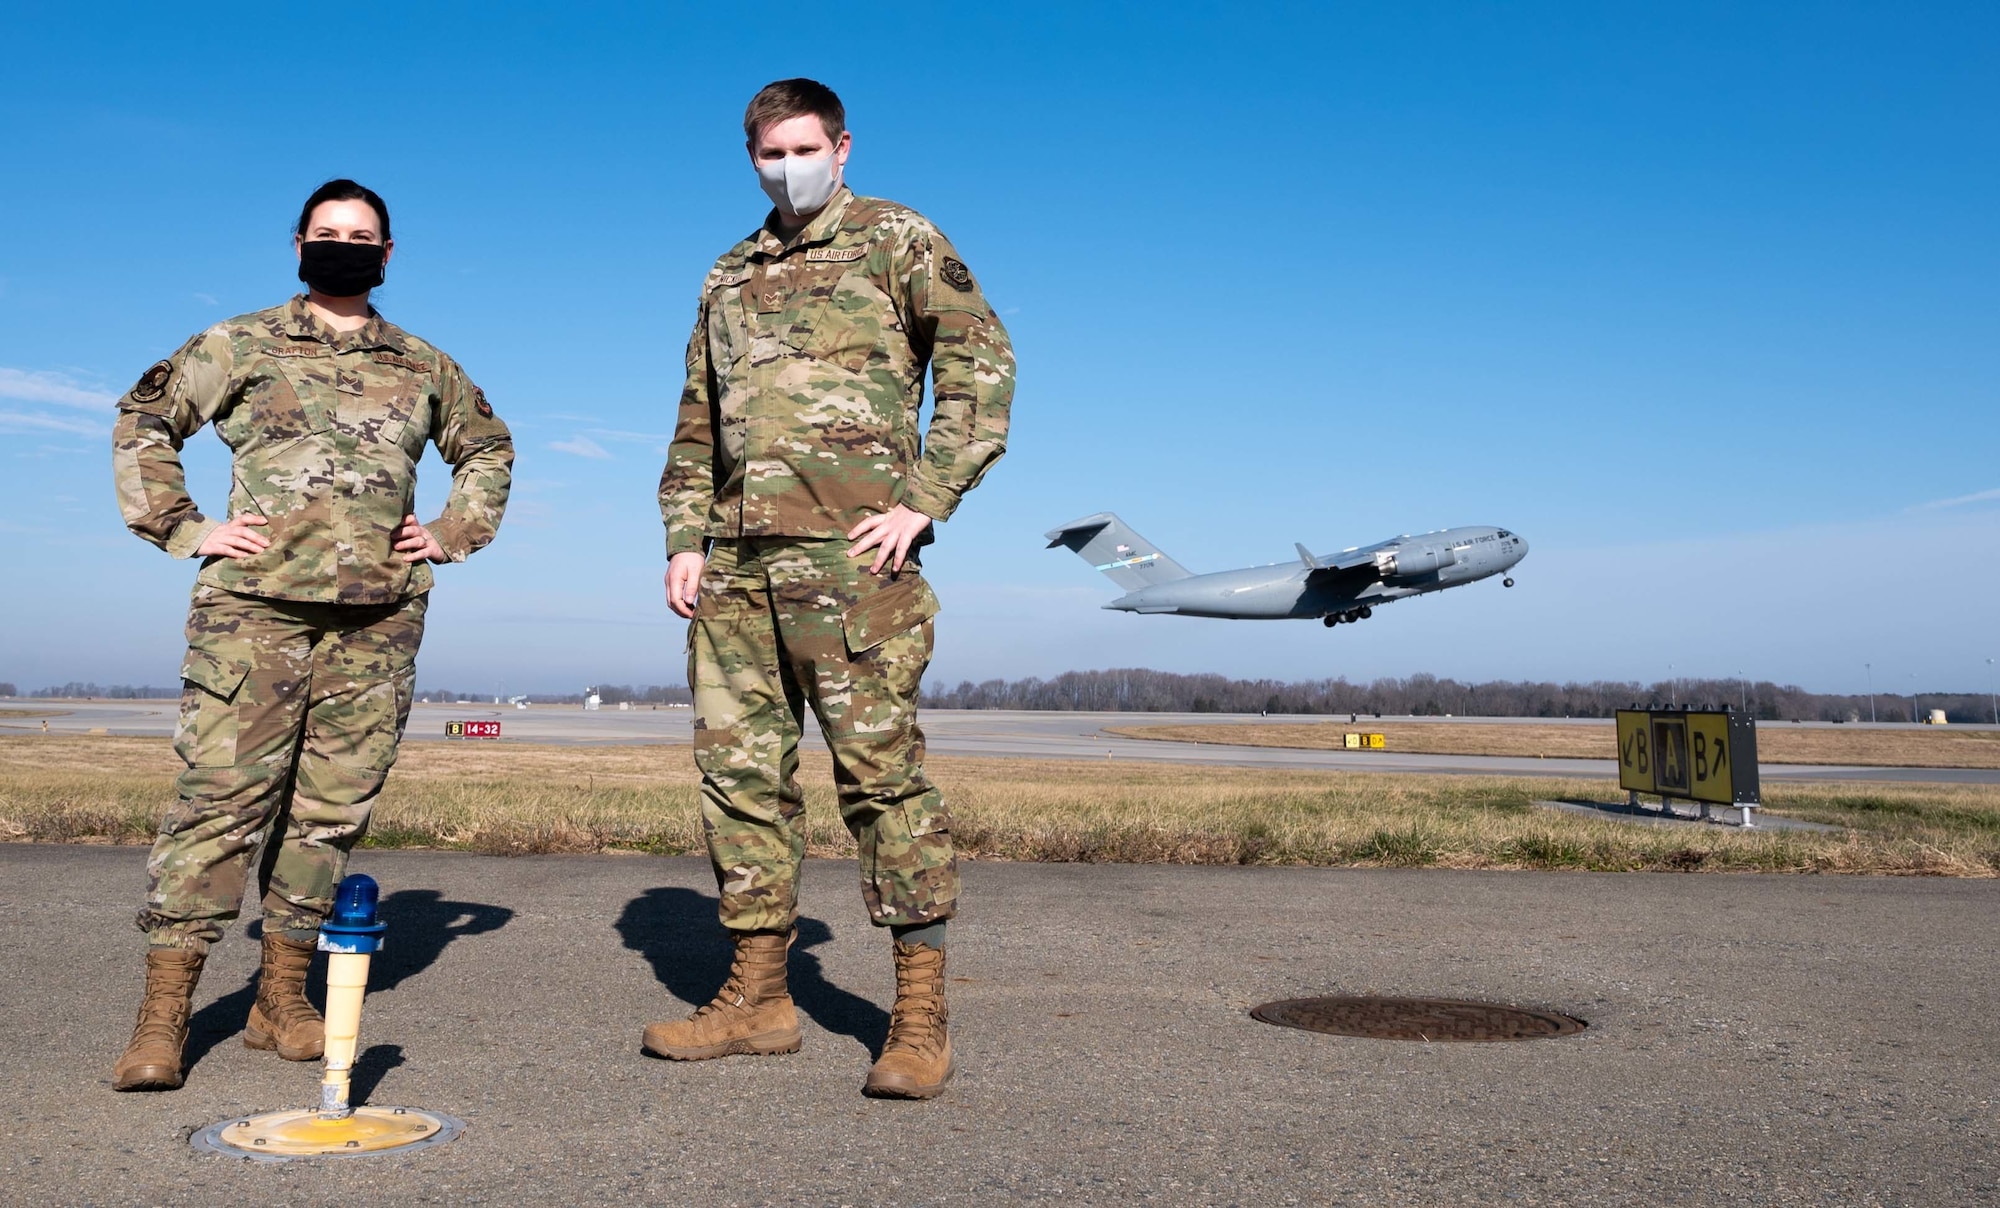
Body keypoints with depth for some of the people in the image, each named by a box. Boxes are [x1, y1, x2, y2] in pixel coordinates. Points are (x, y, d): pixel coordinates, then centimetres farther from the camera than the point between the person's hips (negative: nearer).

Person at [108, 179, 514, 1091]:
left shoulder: (425, 368, 18)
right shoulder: (239, 347, 10)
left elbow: (489, 449, 29)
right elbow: (143, 422, 13)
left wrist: (452, 534, 15)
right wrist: (184, 529, 3)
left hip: (379, 619, 3)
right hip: (254, 606, -3)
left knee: (333, 809, 4)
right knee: (219, 796, -8)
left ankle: (282, 999, 15)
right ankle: (162, 1014, -3)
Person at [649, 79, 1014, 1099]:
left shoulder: (896, 239, 7)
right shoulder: (729, 276, 24)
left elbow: (981, 361, -3)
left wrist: (924, 502, -12)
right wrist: (685, 539, 12)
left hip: (847, 553, -6)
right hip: (735, 563, 6)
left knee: (881, 767, -8)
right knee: (739, 769, 6)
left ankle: (920, 1014, -1)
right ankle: (757, 996, 17)